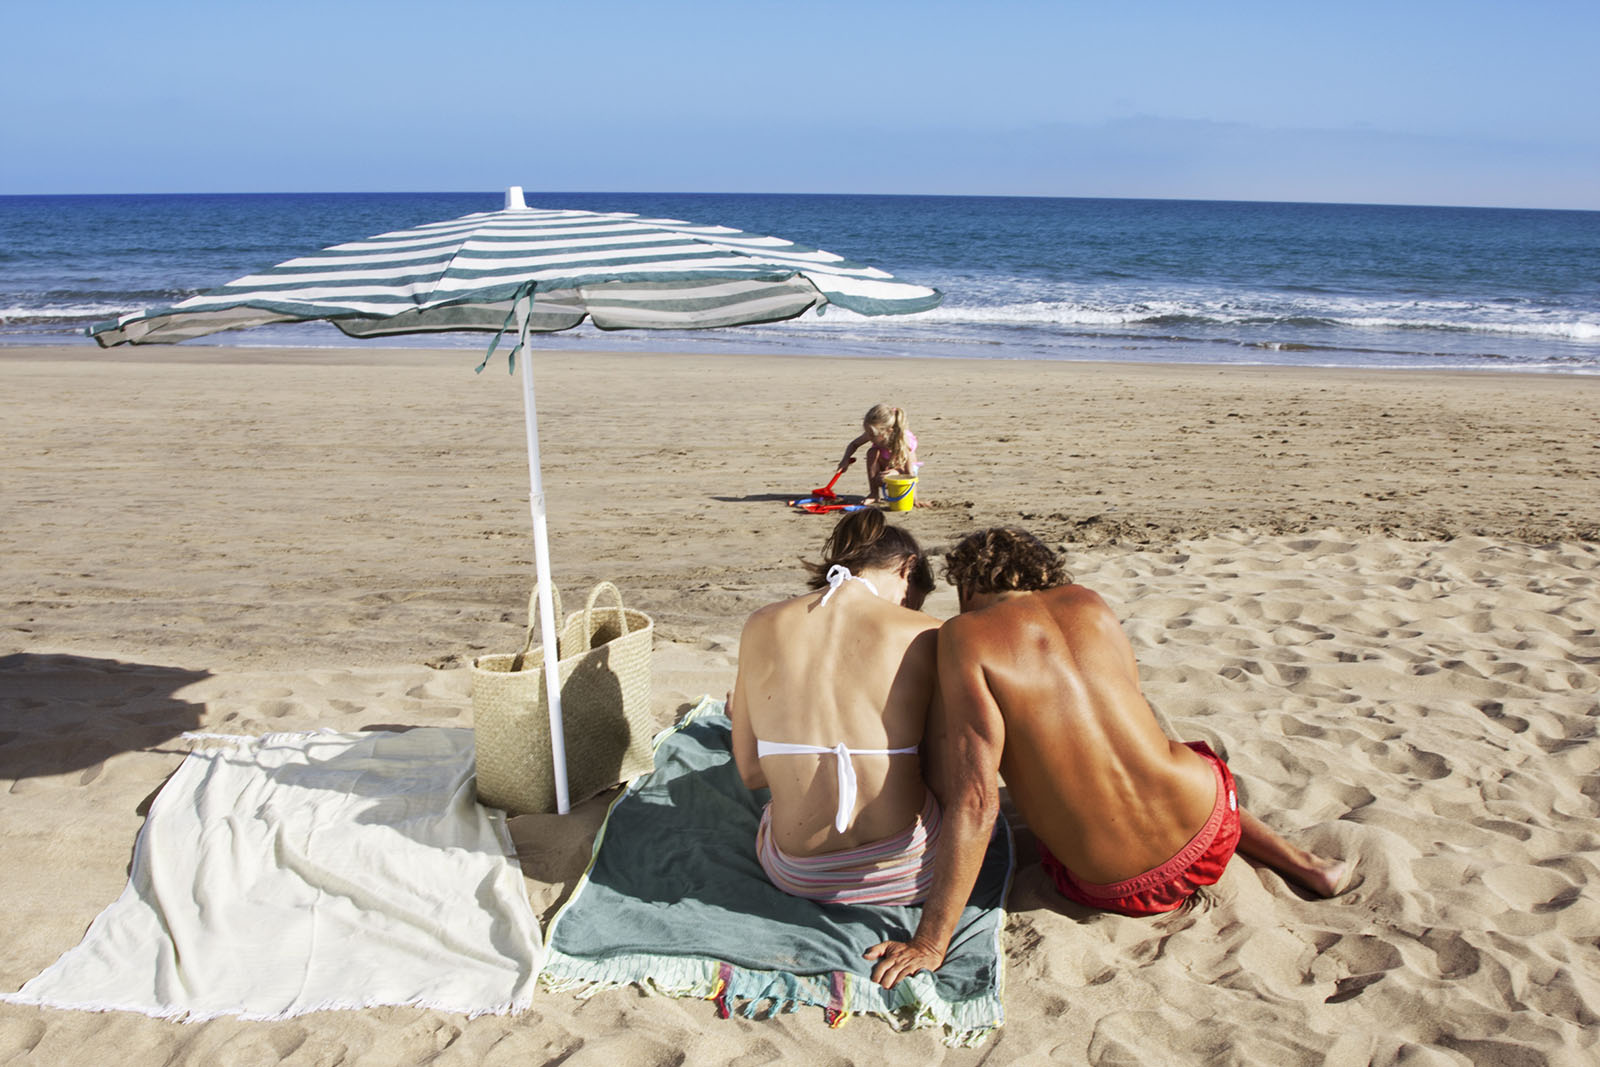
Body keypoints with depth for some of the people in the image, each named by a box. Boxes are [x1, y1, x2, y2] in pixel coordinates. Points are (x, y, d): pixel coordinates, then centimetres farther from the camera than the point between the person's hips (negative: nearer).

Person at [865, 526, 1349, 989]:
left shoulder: (965, 636, -15)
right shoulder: (1087, 601, 3)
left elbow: (975, 800, -23)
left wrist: (930, 943, -19)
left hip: (1121, 891, -5)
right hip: (1210, 827, 5)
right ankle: (1296, 860, 23)